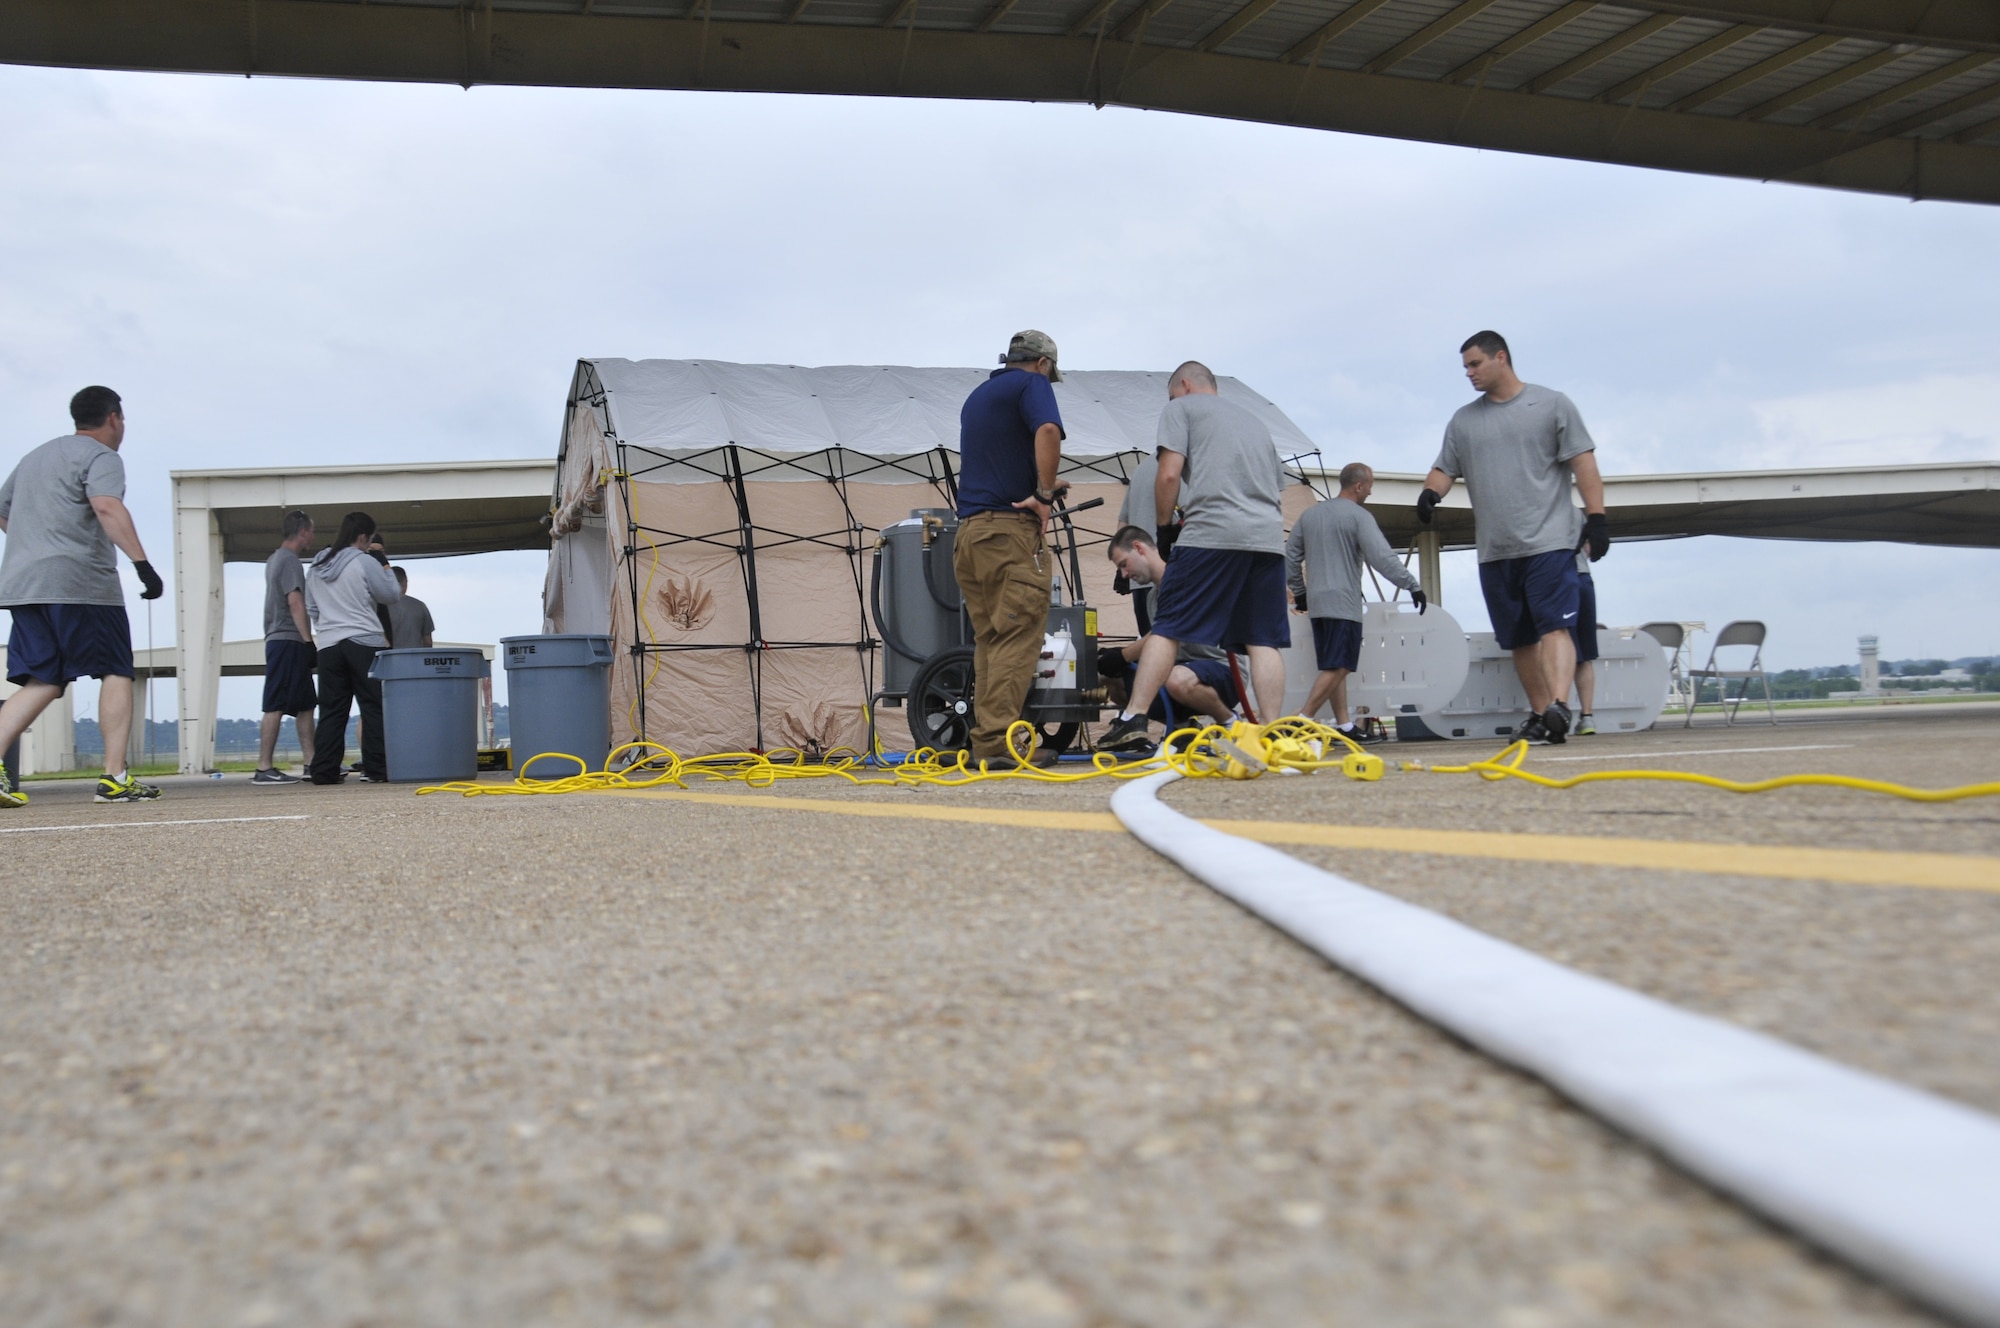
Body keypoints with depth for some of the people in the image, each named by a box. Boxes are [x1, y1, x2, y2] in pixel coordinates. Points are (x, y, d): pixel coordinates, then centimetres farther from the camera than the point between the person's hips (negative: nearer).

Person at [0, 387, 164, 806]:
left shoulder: (34, 457, 25)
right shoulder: (100, 456, -1)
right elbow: (107, 507, -20)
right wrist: (142, 563, -28)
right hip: (80, 583, -7)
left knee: (42, 681, 7)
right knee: (116, 673, 0)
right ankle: (115, 778, -5)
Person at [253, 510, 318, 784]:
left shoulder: (275, 559, 21)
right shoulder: (290, 560, -10)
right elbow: (295, 602, -17)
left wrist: (305, 642, 20)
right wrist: (308, 641, -18)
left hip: (279, 641, 10)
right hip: (288, 640, -10)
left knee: (305, 704, 12)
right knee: (276, 706, -11)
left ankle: (310, 761, 12)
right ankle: (264, 768, -12)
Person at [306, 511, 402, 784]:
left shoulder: (316, 565, 12)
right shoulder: (365, 562, -7)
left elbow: (311, 607, 17)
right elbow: (390, 595, 1)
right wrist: (386, 566, 14)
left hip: (328, 646, 6)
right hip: (364, 643, -5)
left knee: (331, 710, 7)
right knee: (374, 707, -2)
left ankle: (324, 770, 4)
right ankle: (376, 767, -6)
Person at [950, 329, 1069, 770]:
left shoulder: (977, 396, 24)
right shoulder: (1031, 384, 0)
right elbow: (1048, 431, -22)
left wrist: (1041, 486, 40)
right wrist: (1045, 493, -15)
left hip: (969, 529, 8)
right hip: (1010, 527, -8)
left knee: (988, 639, 10)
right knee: (1018, 637, -9)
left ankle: (984, 741, 7)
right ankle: (1000, 741, -15)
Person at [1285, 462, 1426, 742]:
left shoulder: (1310, 514, 14)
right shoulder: (1359, 516, -8)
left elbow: (1291, 555, 18)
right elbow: (1383, 557, -16)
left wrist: (1298, 591, 27)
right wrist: (1413, 585, -12)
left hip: (1316, 603, 8)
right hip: (1343, 603, -7)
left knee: (1334, 666, 12)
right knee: (1337, 667, -7)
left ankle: (1343, 724, 11)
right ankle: (1303, 721, -16)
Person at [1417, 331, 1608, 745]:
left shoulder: (1551, 404, 4)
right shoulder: (1463, 420, 15)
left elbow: (1583, 462, 1)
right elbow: (1445, 468, 12)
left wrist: (1596, 517, -7)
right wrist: (1430, 491, -11)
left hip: (1549, 541, -5)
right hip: (1494, 551, 5)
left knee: (1554, 626, -15)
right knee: (1519, 639, 7)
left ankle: (1559, 706, -26)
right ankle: (1539, 714, 14)